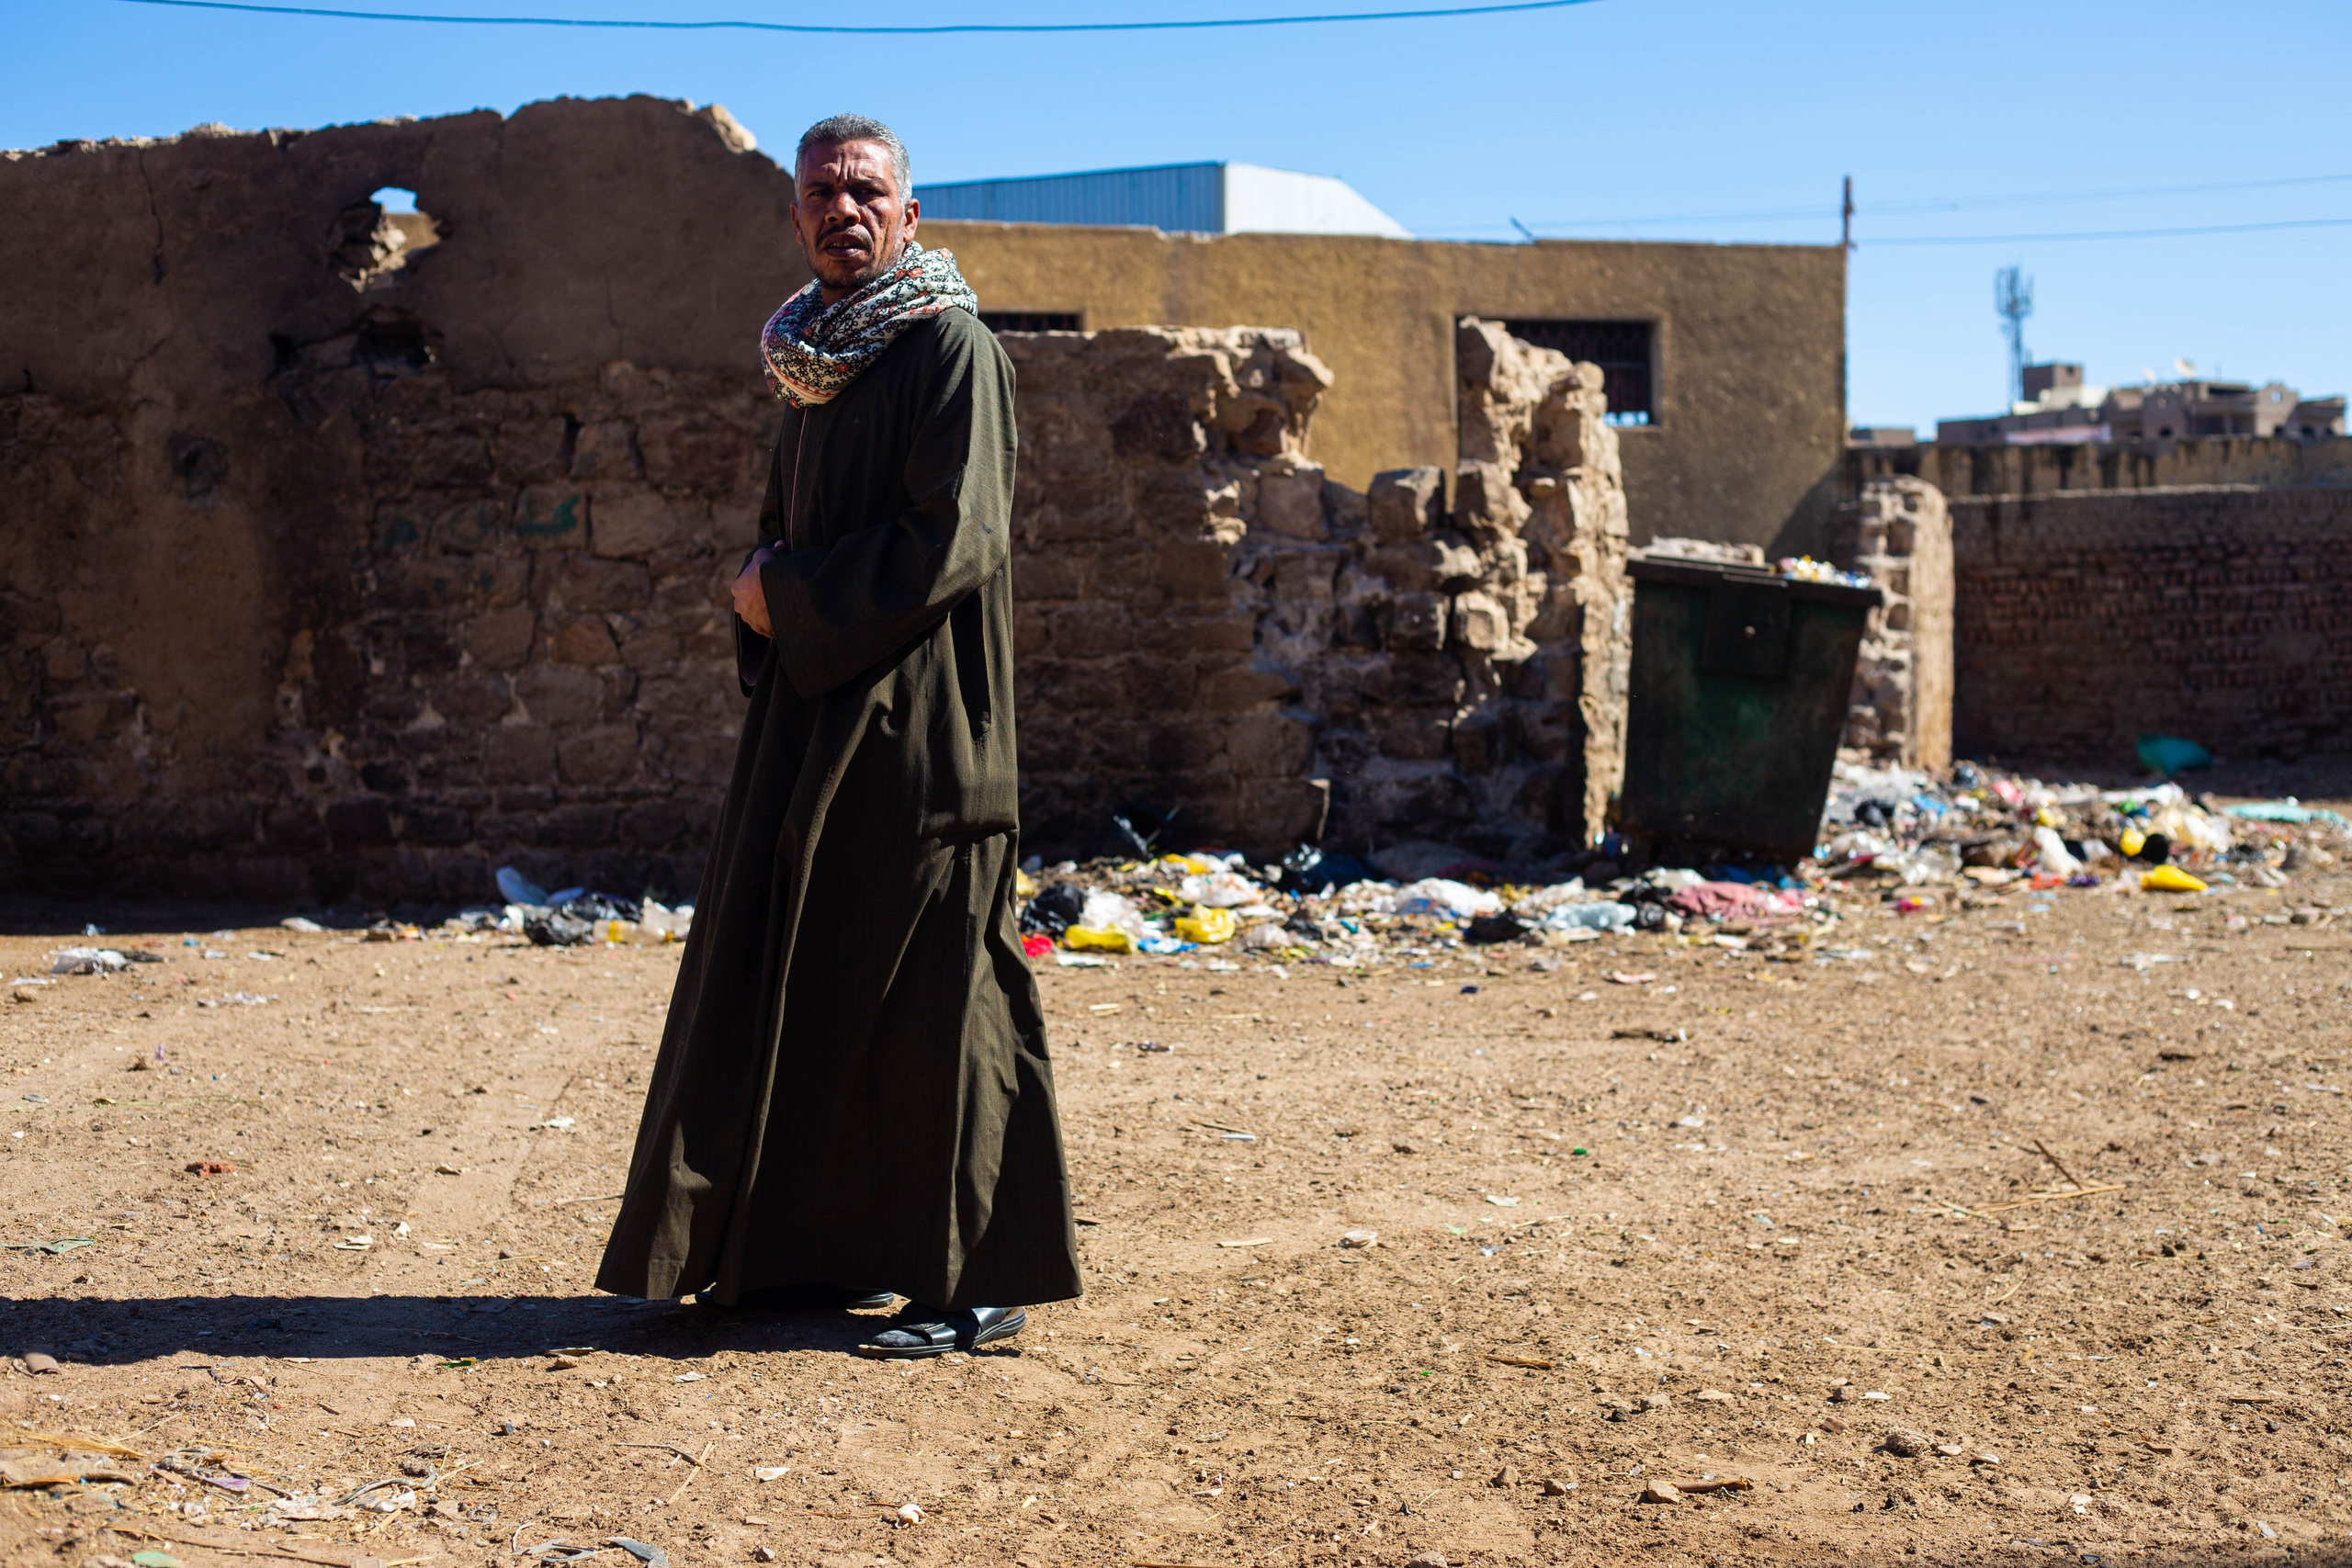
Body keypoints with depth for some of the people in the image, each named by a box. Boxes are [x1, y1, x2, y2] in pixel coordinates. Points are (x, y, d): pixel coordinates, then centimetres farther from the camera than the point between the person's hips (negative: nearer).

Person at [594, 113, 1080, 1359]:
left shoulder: (949, 346, -9)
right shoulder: (819, 357, 17)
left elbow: (953, 539, -18)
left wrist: (788, 597, -10)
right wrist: (767, 594, 5)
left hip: (915, 723, -9)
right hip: (819, 710, 9)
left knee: (932, 988, -6)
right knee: (814, 978, 11)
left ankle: (983, 1278, 3)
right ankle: (832, 1246, 23)